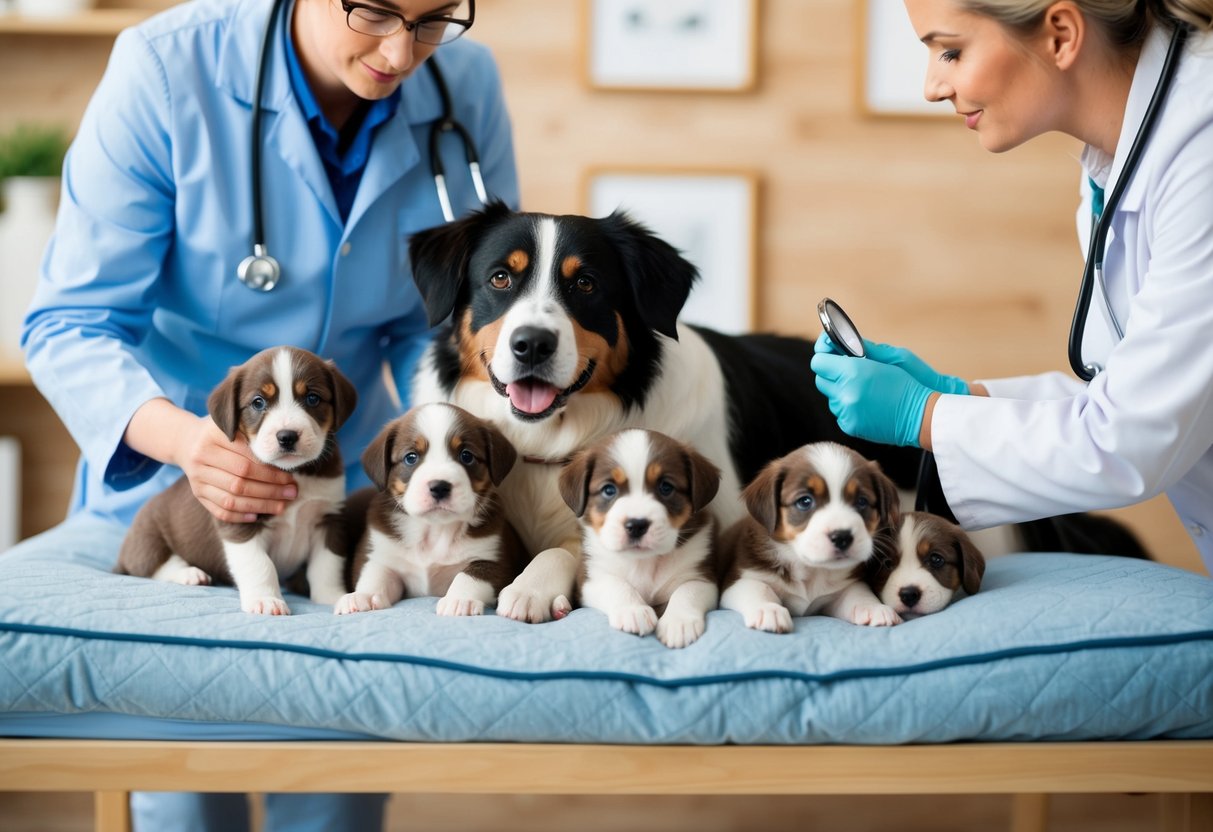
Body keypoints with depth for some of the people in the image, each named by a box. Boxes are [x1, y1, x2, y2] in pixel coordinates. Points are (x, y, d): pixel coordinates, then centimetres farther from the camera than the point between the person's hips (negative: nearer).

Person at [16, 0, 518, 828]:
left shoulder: (465, 84, -10)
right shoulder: (166, 69, -19)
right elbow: (69, 323, -18)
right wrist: (176, 434, -37)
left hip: (355, 481, 3)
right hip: (169, 477, -2)